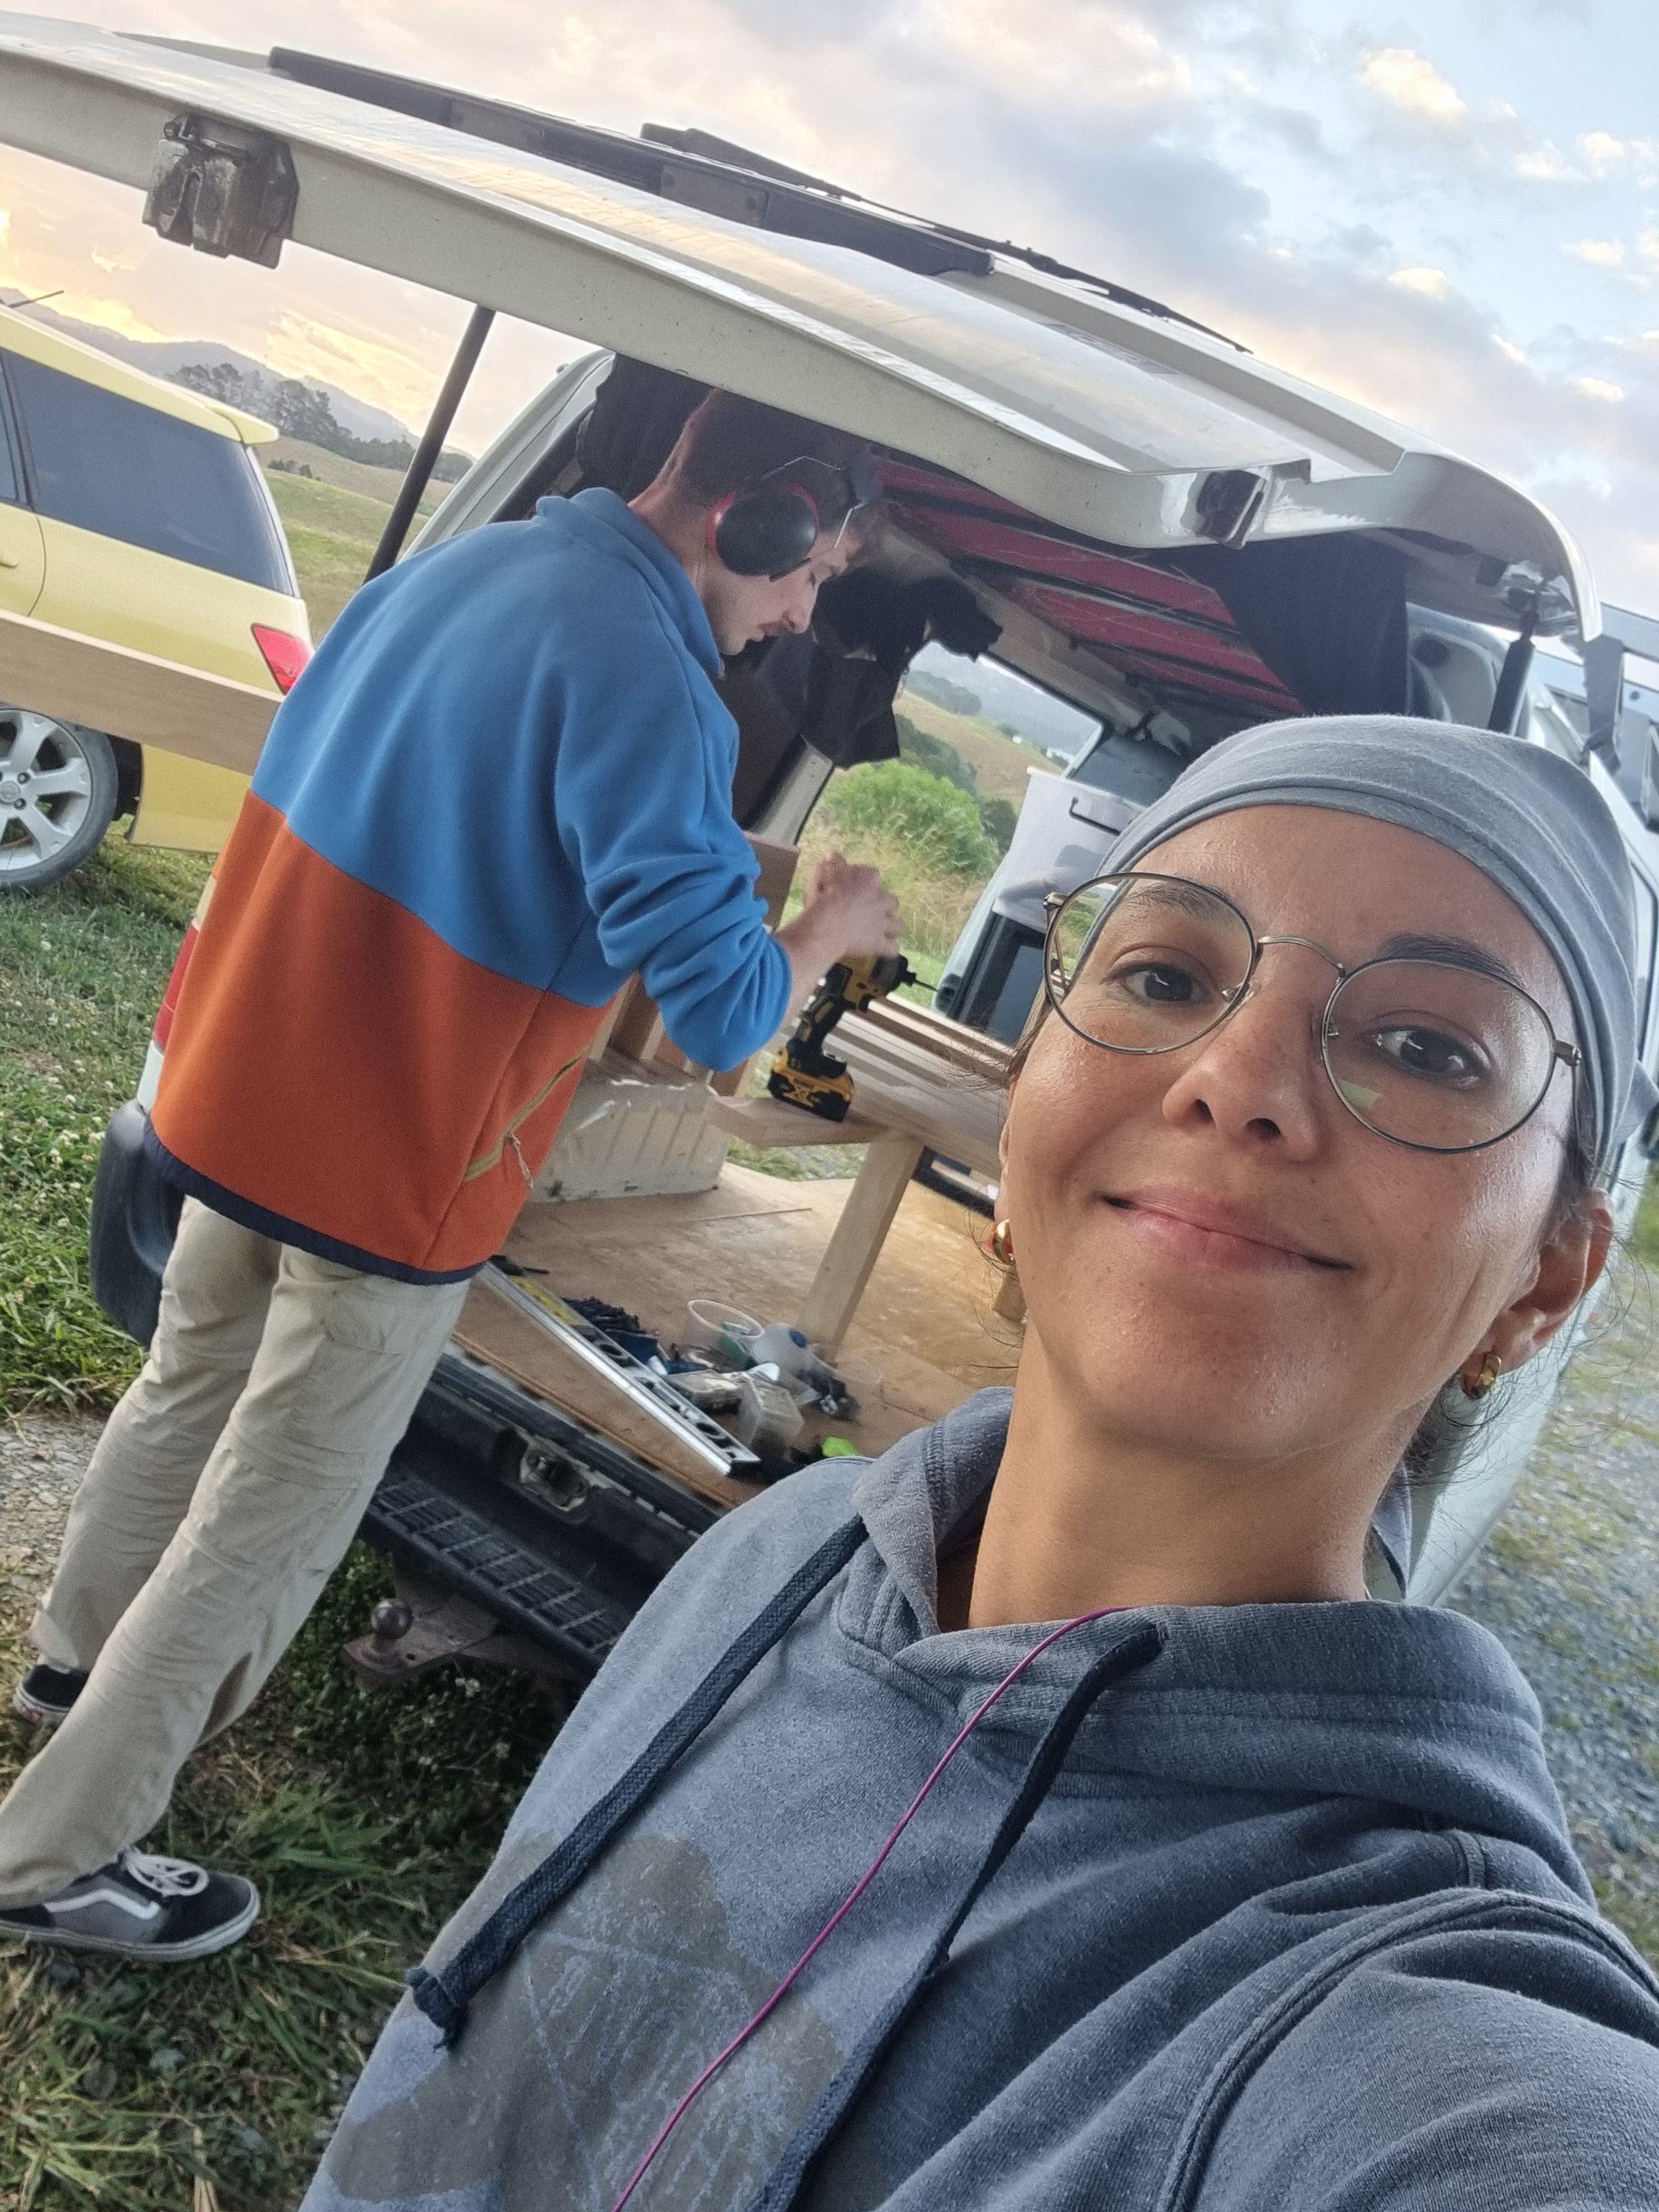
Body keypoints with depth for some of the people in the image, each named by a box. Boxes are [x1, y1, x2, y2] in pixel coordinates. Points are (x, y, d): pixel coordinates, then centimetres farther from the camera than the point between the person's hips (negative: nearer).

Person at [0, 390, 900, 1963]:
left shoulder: (459, 560, 4)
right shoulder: (646, 680, -24)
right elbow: (720, 1012, -24)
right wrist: (825, 934, -4)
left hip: (239, 1091, 9)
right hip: (391, 1170, -9)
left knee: (190, 1388, 29)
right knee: (272, 1515, 9)